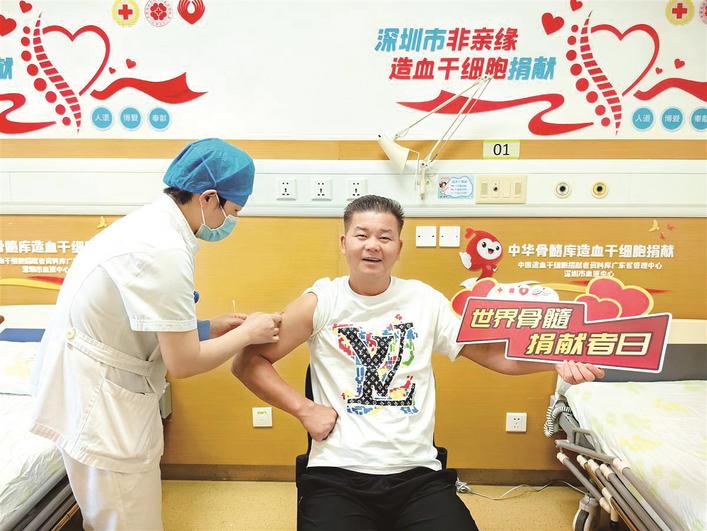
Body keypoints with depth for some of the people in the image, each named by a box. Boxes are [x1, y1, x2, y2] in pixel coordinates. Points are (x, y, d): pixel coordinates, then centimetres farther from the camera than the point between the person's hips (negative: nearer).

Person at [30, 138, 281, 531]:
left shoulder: (151, 223, 4)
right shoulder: (165, 251, -26)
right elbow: (183, 363, -22)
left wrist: (208, 329, 6)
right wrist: (248, 333, -9)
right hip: (99, 405, -10)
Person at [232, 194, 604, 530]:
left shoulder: (424, 300, 5)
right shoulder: (322, 302, -1)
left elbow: (494, 352, 6)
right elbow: (247, 361, 3)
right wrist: (304, 410, -5)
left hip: (417, 475, 2)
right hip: (337, 476, -2)